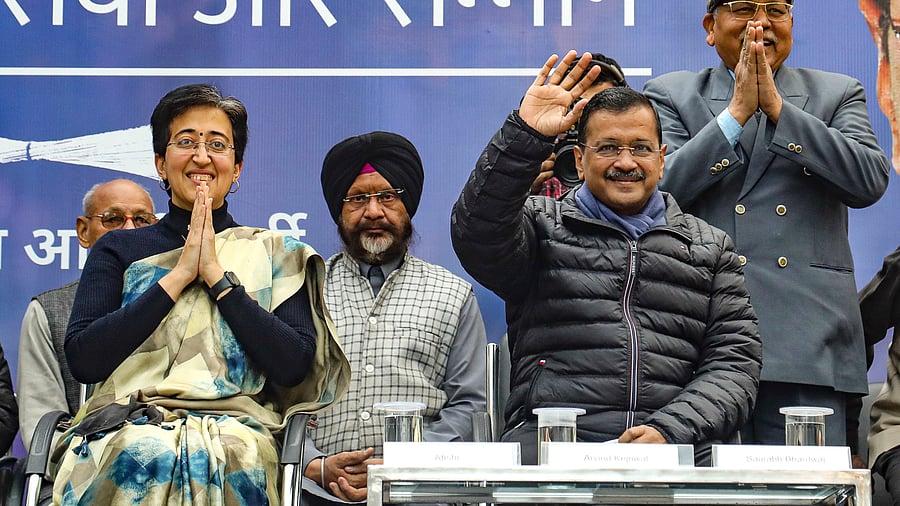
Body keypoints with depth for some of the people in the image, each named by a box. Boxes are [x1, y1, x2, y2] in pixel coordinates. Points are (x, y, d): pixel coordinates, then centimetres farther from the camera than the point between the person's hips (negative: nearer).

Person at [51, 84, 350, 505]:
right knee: (141, 455, -36)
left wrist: (217, 275, -3)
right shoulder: (118, 249, 16)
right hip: (123, 427, 1)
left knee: (214, 459, -37)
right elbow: (83, 360, -1)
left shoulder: (275, 254, 15)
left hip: (232, 427, -1)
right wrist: (178, 275, -3)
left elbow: (293, 366, -1)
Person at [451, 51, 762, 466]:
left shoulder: (710, 248, 21)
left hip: (678, 441, 1)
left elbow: (734, 363, 11)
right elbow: (477, 234, -7)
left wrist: (668, 429, -7)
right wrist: (525, 134, -16)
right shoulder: (542, 225, 16)